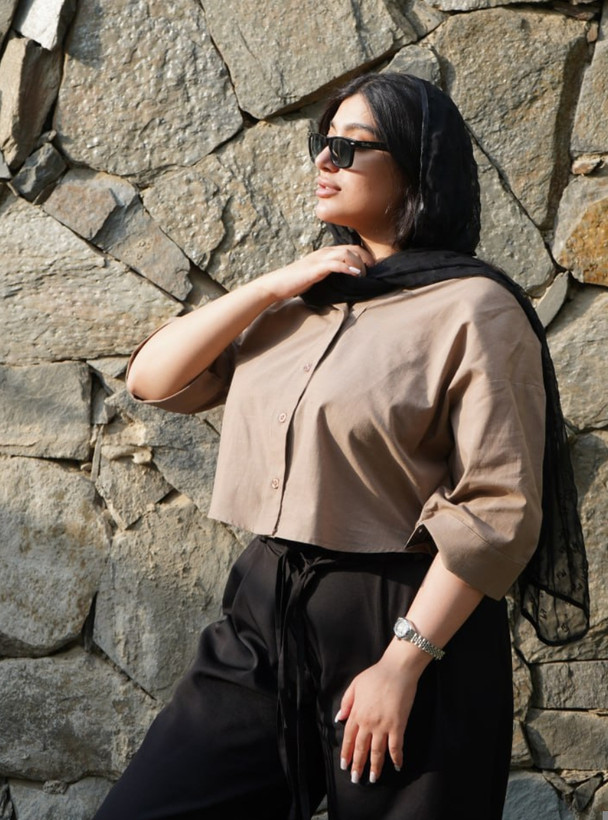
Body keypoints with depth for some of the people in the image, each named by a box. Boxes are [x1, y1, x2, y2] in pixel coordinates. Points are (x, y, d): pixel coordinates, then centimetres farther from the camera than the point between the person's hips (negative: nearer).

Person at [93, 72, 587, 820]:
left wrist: (403, 661, -19)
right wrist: (272, 286, -2)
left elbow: (499, 508, -15)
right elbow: (152, 380, 9)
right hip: (265, 617, 7)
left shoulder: (471, 309, -9)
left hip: (402, 623, -6)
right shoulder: (301, 302, 13)